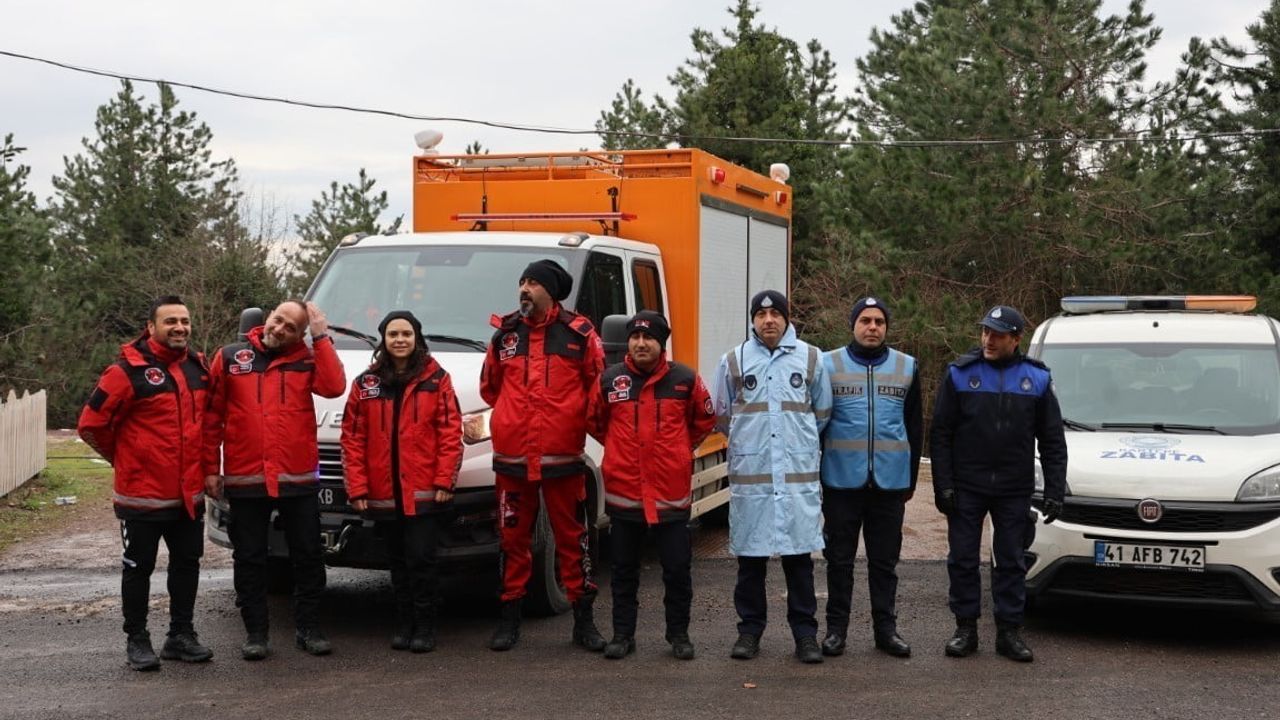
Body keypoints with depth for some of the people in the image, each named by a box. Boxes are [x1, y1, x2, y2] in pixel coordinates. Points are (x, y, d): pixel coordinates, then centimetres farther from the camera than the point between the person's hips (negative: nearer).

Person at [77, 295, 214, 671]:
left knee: (187, 563, 13)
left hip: (189, 494, 6)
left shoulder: (198, 367, 6)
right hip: (143, 495, -6)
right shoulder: (129, 370, -13)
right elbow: (91, 424, -10)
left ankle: (181, 635, 26)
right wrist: (124, 458, 2)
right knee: (138, 568, 6)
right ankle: (136, 640, 18)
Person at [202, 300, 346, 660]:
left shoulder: (307, 360, 6)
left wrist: (321, 336, -11)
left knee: (308, 557, 7)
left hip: (299, 480, 1)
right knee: (249, 560, 7)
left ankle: (308, 629, 19)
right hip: (245, 480, 0)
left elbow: (334, 386, -14)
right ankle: (255, 633, 17)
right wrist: (210, 468, -1)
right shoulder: (230, 358, 4)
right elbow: (211, 417, 3)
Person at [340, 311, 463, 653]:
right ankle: (405, 624, 20)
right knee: (398, 562, 11)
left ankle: (424, 626, 7)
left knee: (421, 560, -4)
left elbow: (451, 432, -3)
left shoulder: (437, 379, 1)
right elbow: (352, 438, 4)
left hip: (424, 492, -2)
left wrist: (445, 480, -10)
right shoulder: (365, 384, 6)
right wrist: (357, 487, -2)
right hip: (383, 494, 3)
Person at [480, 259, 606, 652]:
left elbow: (599, 383, 3)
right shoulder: (505, 334, 7)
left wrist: (573, 419, 2)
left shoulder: (579, 334, -3)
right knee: (513, 538, 8)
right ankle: (509, 618, 18)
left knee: (572, 537, 4)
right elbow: (489, 386, 20)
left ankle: (584, 621, 13)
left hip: (563, 457, -2)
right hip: (512, 457, 2)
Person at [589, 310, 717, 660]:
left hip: (671, 492, 0)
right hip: (622, 490, 1)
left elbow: (706, 419, 14)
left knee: (677, 568, 5)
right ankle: (622, 634, 20)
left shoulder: (685, 379, -2)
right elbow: (593, 420, 15)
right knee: (624, 569, 10)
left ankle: (679, 633, 20)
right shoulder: (610, 380, -1)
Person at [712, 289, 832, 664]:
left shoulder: (811, 358, 6)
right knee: (750, 555, 6)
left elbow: (822, 413, 17)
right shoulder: (734, 360, 6)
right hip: (749, 474, 0)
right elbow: (721, 415, 16)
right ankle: (750, 629, 17)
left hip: (799, 475, 0)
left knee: (799, 555, 2)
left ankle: (805, 632, 11)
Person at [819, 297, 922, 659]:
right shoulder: (829, 364, 2)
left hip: (889, 481, 2)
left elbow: (915, 427, 13)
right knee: (840, 558, 5)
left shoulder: (906, 367, 8)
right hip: (842, 480, -1)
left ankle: (885, 628, 17)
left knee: (885, 560, 8)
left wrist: (911, 478, 10)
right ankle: (836, 628, 14)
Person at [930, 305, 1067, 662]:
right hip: (966, 488, -1)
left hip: (1014, 491, 1)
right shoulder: (960, 374, -2)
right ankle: (966, 629, 15)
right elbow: (940, 434, -2)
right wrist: (943, 485, -8)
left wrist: (1054, 491, 0)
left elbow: (1053, 441, 6)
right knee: (963, 559, 4)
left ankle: (1009, 632, 15)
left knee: (1011, 562, 7)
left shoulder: (1037, 379, 2)